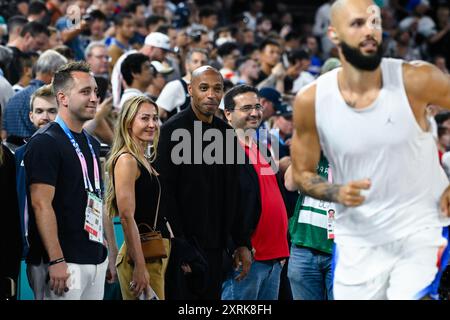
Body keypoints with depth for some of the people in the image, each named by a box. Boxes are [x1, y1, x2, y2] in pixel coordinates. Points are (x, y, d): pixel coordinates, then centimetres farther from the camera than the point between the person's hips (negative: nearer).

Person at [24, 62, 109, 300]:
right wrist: (56, 260, -21)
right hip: (63, 262, -8)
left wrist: (105, 253, 17)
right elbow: (41, 204, -16)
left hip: (96, 260, 8)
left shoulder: (92, 144, 16)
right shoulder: (45, 143, -10)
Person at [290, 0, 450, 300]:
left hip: (422, 229, -2)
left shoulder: (416, 80, -13)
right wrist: (336, 192, -15)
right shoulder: (311, 101, -7)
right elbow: (302, 173, 5)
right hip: (359, 241, 2)